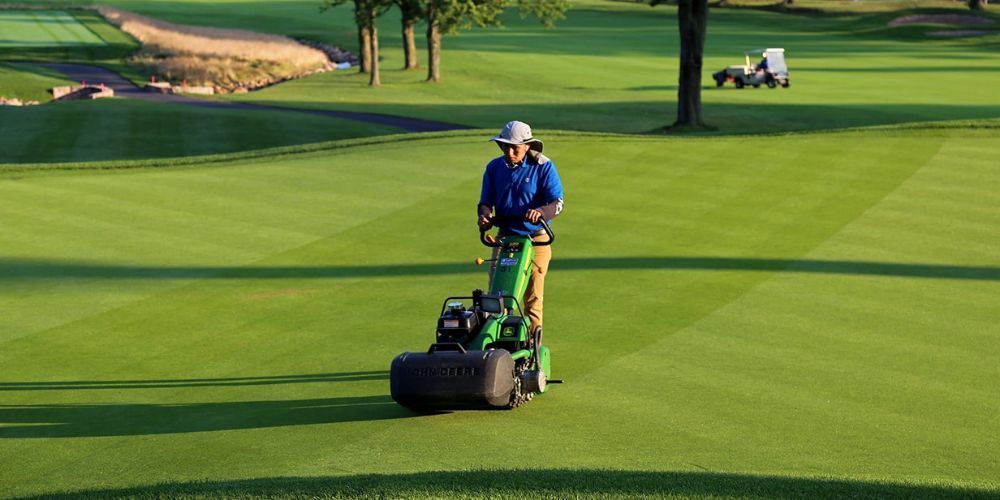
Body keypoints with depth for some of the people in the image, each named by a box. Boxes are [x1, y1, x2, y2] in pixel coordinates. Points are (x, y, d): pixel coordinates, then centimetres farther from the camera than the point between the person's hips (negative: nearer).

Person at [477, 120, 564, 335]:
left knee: (533, 296, 1)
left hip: (535, 239, -3)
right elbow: (486, 201, 7)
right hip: (505, 237, 3)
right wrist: (484, 214, -17)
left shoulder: (543, 167, -7)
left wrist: (539, 212, -34)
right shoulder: (494, 167, 4)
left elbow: (557, 203, -12)